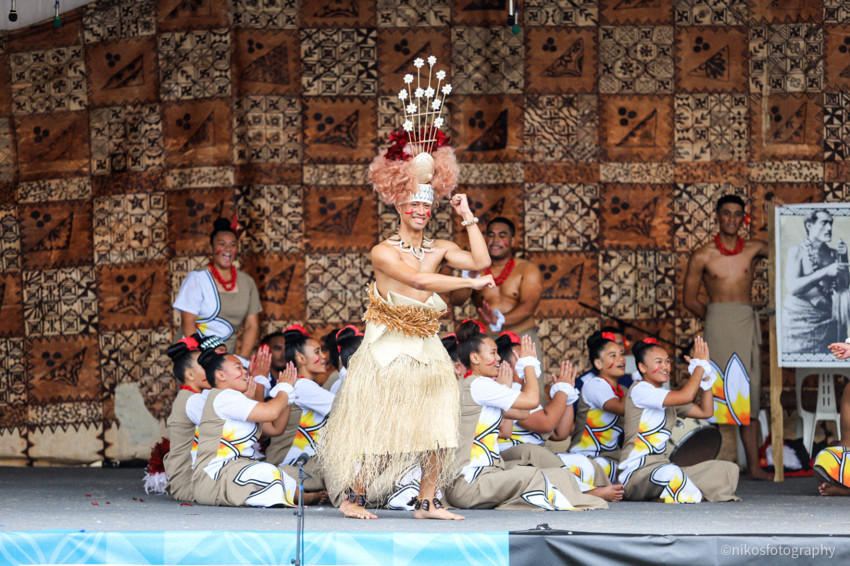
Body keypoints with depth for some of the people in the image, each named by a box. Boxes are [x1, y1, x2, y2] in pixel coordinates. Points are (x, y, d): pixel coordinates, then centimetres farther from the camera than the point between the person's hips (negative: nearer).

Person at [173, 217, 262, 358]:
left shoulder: (247, 282, 13)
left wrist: (242, 358, -4)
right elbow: (187, 323, -5)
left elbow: (252, 326, 11)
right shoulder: (196, 278, 1)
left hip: (230, 355, 3)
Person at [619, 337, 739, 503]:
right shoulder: (640, 390, -9)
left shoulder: (667, 397, 21)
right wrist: (700, 365, -7)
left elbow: (705, 411, 18)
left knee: (728, 469, -2)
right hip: (636, 473, -9)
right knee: (668, 471, -45)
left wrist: (705, 376, 10)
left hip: (663, 468, 9)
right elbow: (685, 396, -20)